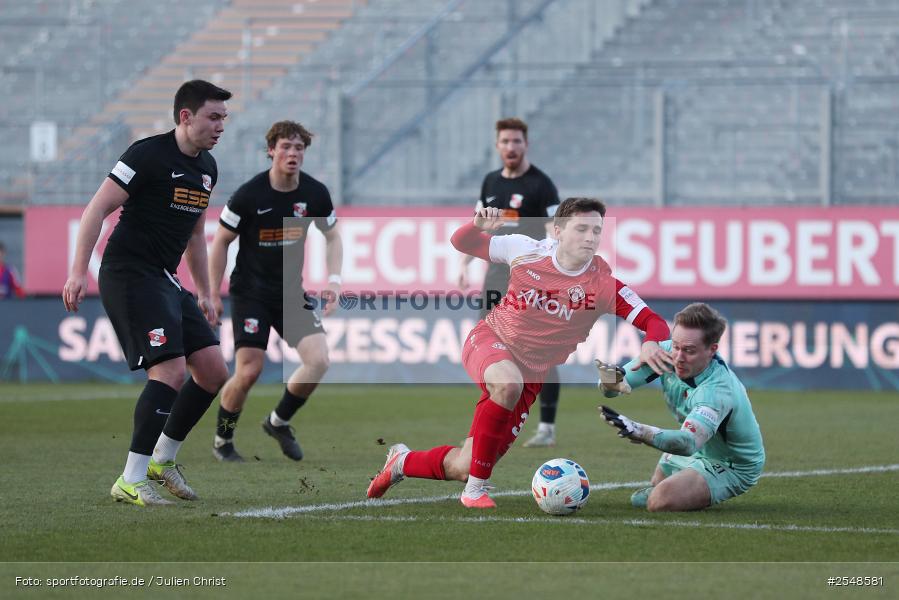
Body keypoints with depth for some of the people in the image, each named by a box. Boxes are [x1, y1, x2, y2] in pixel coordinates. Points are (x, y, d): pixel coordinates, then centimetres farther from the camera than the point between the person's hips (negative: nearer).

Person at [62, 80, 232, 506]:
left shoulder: (206, 168, 14)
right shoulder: (148, 155, -12)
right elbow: (96, 210, -13)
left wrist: (204, 293, 26)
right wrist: (79, 272, -18)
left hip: (166, 281, 9)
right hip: (129, 275, -9)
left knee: (213, 371, 3)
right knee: (170, 369, -21)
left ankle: (163, 459, 19)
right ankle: (131, 481, -18)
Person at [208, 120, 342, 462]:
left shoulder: (315, 193, -4)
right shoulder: (249, 194, -15)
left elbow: (332, 237, 12)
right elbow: (221, 241, -5)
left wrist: (333, 280, -2)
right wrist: (213, 295, -6)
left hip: (291, 292, 4)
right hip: (250, 291, -4)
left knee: (318, 361, -12)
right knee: (249, 371, -13)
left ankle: (279, 422, 13)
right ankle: (222, 440, 11)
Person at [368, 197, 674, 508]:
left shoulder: (604, 283, -15)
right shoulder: (527, 250, -12)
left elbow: (654, 322, -18)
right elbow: (462, 243, 0)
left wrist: (651, 343, -42)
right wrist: (478, 225, -23)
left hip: (531, 374, 2)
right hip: (488, 341, -2)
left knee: (462, 468, 1)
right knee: (508, 383, -41)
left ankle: (403, 461, 35)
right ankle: (475, 491, -28)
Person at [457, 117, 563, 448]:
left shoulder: (540, 184, -5)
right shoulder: (491, 182, 14)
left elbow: (554, 231, -12)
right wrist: (465, 263, 13)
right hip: (497, 273, 6)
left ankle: (547, 428, -2)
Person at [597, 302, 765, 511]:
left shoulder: (719, 390, -41)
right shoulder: (666, 353, -19)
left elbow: (688, 443, -56)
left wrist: (638, 431, -73)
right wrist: (610, 382, -41)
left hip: (733, 468, -8)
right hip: (701, 453, 8)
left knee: (661, 500, -26)